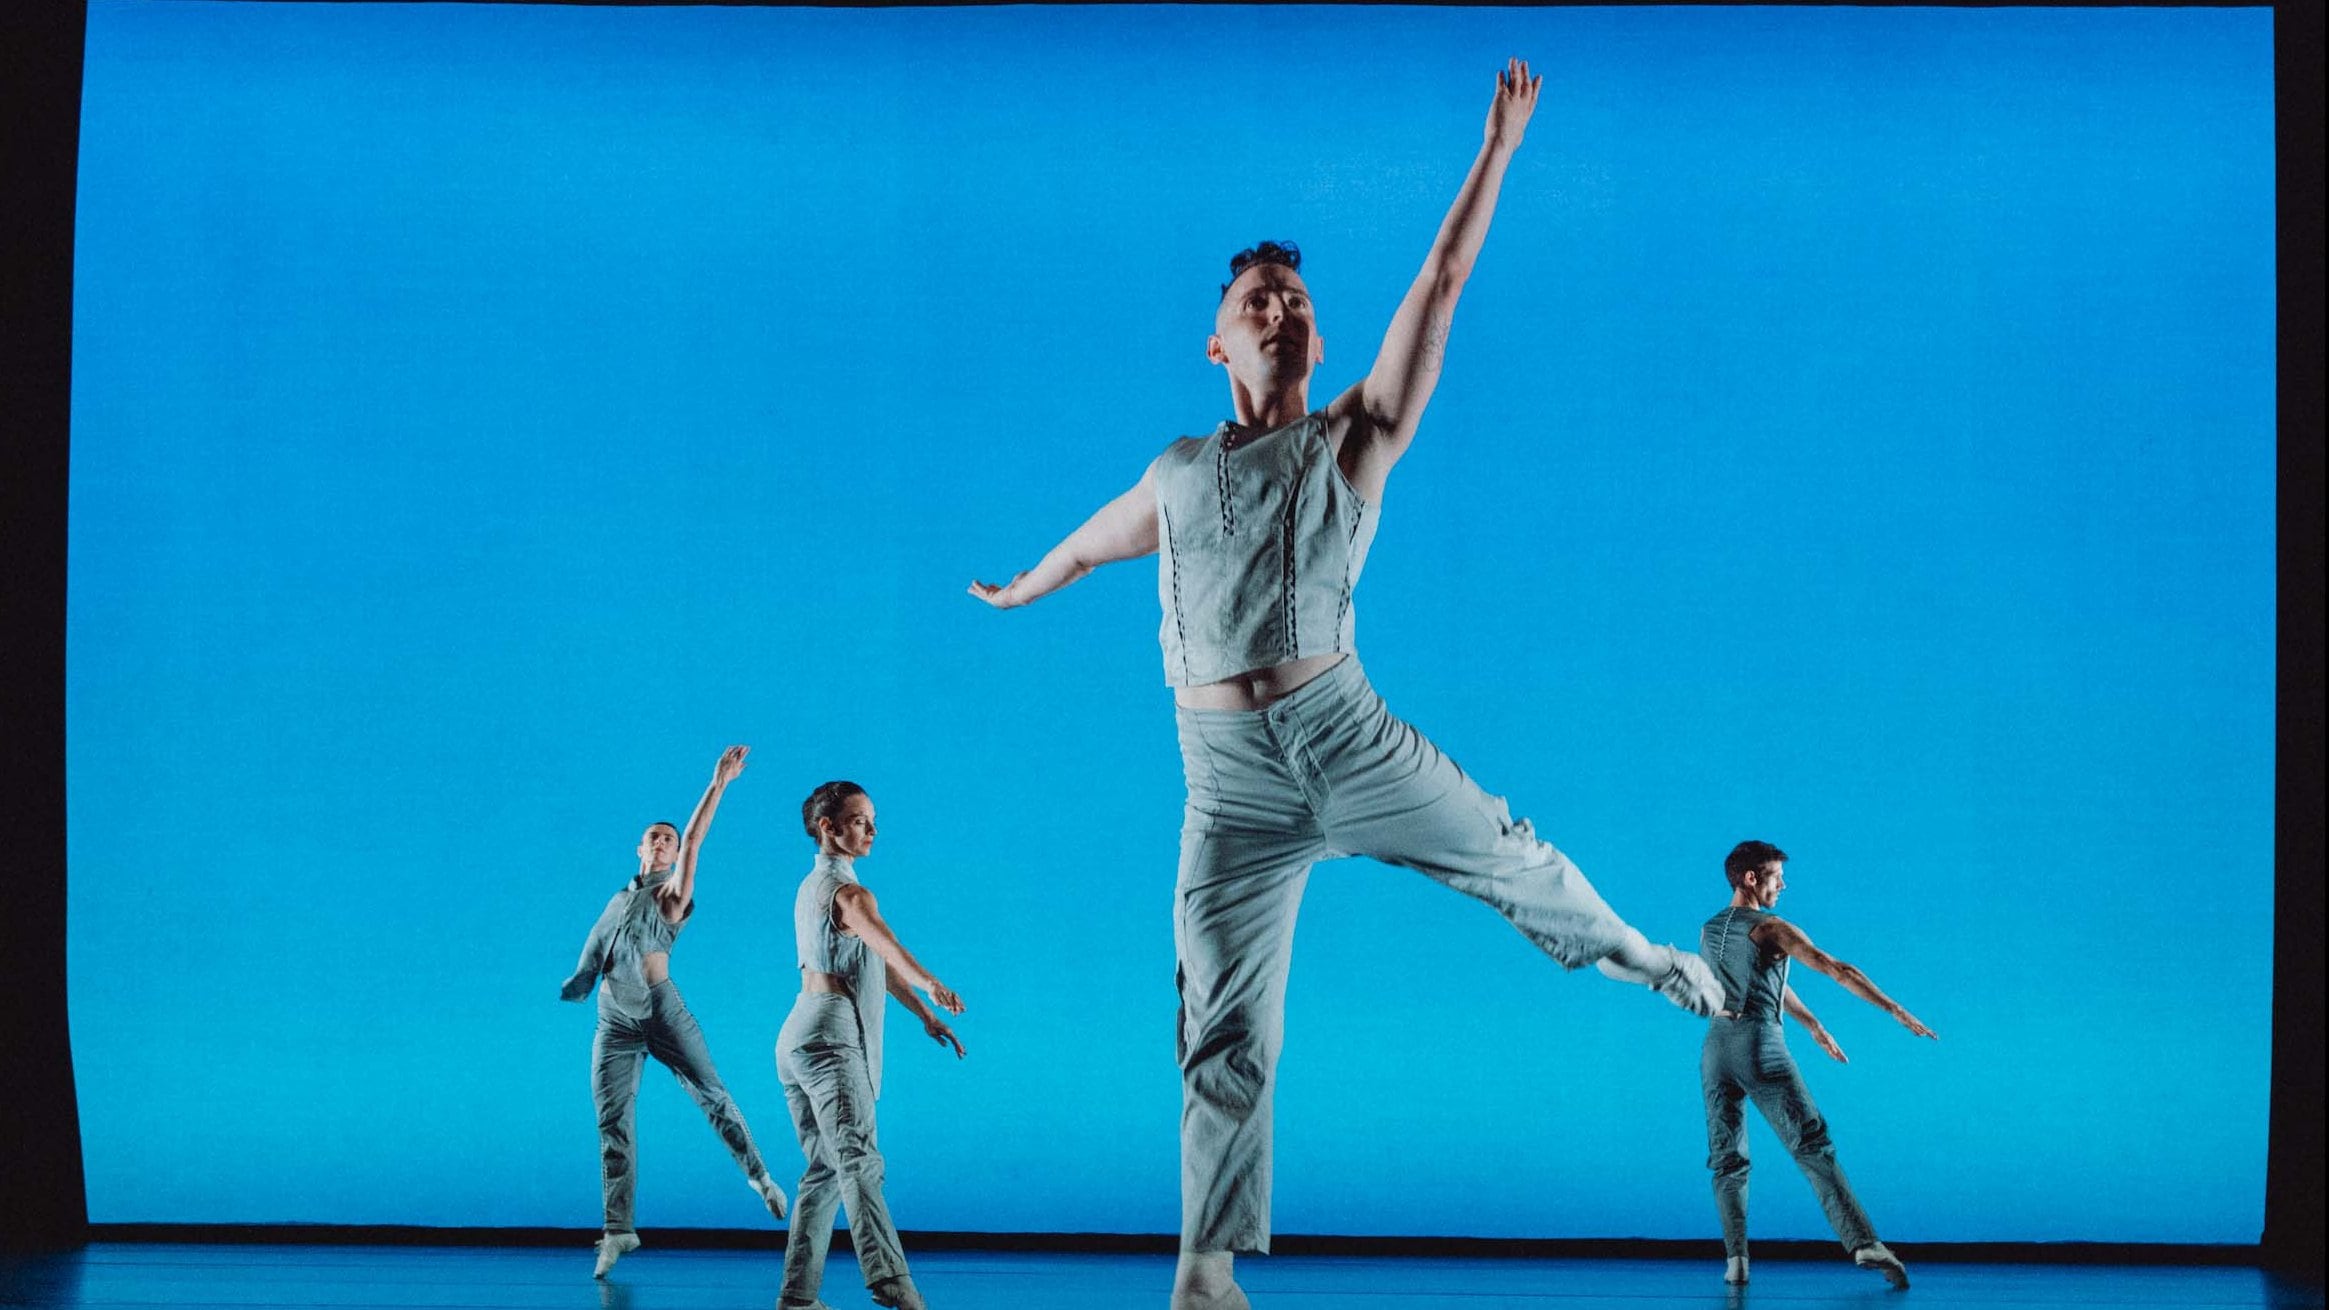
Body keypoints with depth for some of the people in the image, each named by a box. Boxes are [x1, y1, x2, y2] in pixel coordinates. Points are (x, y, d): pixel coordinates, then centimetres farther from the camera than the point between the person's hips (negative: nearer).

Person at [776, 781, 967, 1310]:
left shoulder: (813, 887, 23)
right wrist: (931, 984, -47)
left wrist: (925, 1014, 29)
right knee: (859, 1160, -24)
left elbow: (878, 962, 28)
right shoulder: (847, 892, -8)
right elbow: (885, 942, -30)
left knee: (825, 1171, 12)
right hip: (830, 1036, -10)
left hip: (797, 1039, 10)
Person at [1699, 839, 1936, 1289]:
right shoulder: (1770, 928, -4)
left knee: (1727, 1160, 8)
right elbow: (1839, 970, -9)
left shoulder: (1709, 931, 19)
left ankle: (1735, 1258, -5)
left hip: (1716, 1045, 6)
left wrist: (1813, 1025, 37)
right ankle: (1864, 1244, -13)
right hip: (1759, 1045, -6)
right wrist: (1899, 1013, -9)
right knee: (1813, 1149, -6)